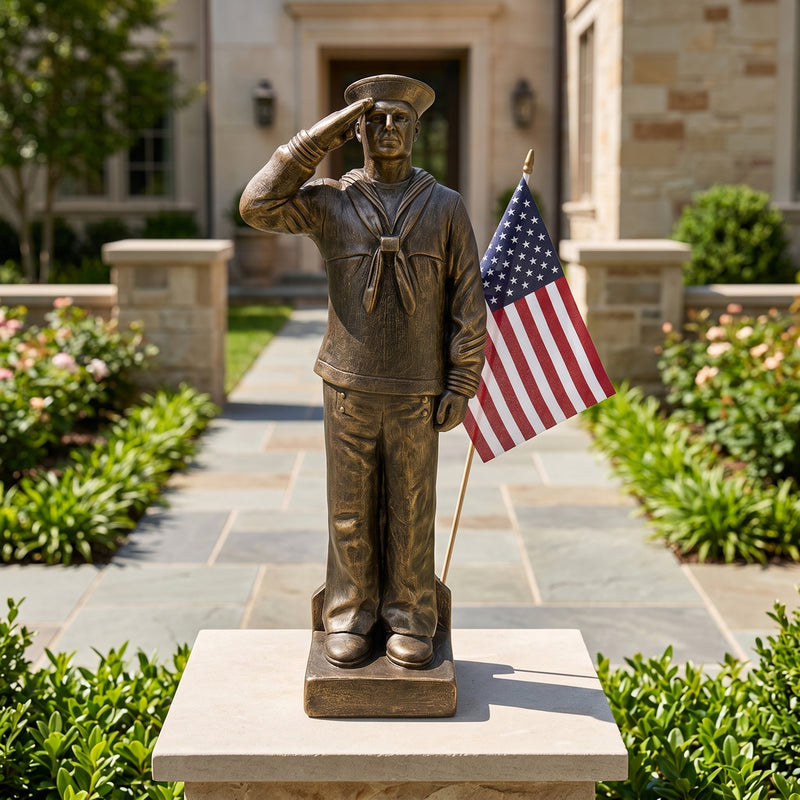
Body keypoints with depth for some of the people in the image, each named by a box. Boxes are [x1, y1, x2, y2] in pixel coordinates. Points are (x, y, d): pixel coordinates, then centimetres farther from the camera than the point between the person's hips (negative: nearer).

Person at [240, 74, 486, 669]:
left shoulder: (446, 206, 0)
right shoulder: (330, 202, 2)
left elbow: (468, 303, -1)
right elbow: (259, 206, -15)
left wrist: (460, 387, -6)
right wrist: (322, 138, -11)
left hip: (417, 395, 0)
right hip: (348, 392, 1)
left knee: (411, 513, 8)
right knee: (351, 511, 8)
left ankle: (409, 620, 21)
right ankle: (351, 618, 22)